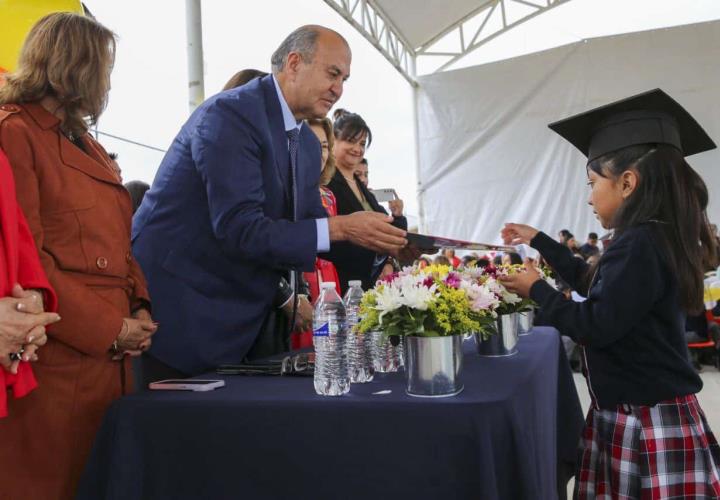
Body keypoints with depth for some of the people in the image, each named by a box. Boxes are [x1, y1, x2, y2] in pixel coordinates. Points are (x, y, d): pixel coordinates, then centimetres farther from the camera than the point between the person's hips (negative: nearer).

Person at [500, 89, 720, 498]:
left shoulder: (639, 246, -23)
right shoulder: (652, 239, 9)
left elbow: (594, 327, -23)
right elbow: (594, 284, 24)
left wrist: (536, 289, -8)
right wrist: (539, 241, 28)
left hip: (649, 426, -9)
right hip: (635, 417, 9)